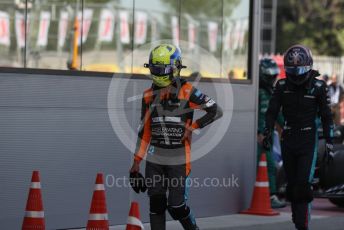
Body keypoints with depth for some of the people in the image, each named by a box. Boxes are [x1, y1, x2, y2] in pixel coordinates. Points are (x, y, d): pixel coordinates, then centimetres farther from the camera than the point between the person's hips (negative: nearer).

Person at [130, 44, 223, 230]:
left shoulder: (187, 92, -7)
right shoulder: (149, 95, 8)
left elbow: (216, 111, -6)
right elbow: (144, 130, 13)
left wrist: (191, 127, -11)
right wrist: (137, 161, 10)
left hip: (178, 159, -4)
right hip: (155, 157, 4)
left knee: (176, 206, -2)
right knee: (156, 205, 0)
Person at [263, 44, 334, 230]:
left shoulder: (318, 87, -4)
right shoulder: (282, 86, 2)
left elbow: (326, 117, 0)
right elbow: (272, 111, 3)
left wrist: (329, 144, -1)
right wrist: (267, 132, -12)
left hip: (308, 140, -3)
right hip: (288, 139, 3)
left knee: (303, 184, -14)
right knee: (292, 185, 6)